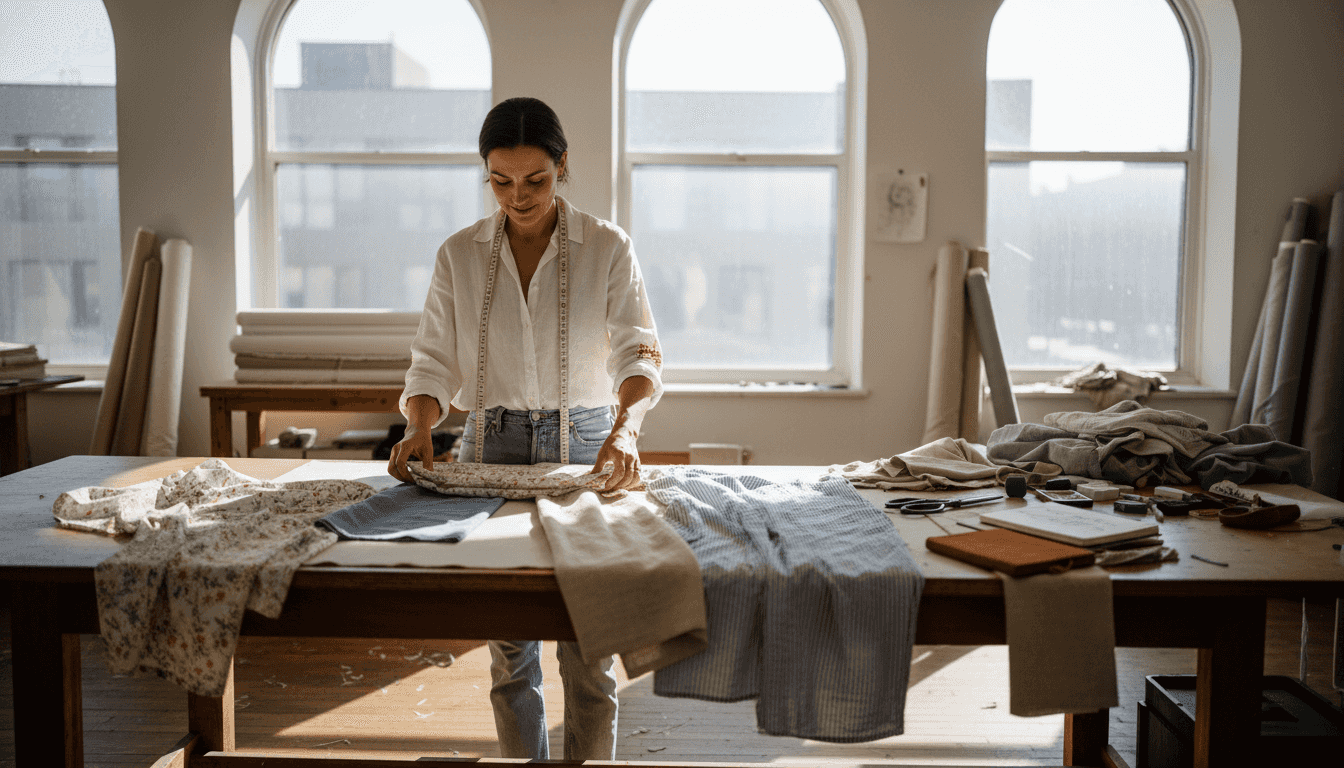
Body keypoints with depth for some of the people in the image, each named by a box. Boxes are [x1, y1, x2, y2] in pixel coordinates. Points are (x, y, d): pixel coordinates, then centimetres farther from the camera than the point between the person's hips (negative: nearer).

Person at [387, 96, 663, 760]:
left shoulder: (607, 247, -2)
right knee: (509, 649, 8)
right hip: (494, 445, 2)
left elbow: (638, 353, -12)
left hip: (584, 444, -1)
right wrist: (419, 427, -18)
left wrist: (625, 427, -31)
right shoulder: (460, 255, 3)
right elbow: (434, 363, 2)